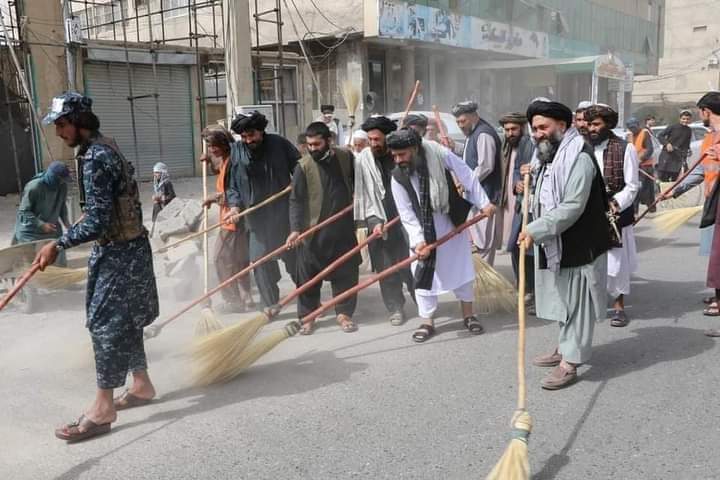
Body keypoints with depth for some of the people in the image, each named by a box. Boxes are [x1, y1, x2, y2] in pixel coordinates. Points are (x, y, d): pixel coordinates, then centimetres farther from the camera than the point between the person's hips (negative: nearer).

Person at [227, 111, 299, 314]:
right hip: (256, 216, 1)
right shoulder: (235, 151, -1)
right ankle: (270, 303, 13)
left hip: (284, 213, -1)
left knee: (293, 256, 9)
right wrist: (234, 205, -13)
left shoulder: (279, 144, -4)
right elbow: (231, 184, 2)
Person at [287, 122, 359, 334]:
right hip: (314, 231, -2)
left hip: (343, 229, 2)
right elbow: (296, 201, -10)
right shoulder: (304, 166, -9)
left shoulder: (346, 157, -1)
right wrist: (295, 229, -21)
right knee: (308, 276, 3)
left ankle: (344, 313, 23)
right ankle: (307, 316, 17)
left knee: (346, 273, 8)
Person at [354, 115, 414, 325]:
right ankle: (395, 308, 20)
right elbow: (363, 194, 0)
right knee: (386, 269, 6)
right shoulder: (364, 159, -3)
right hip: (380, 223, 1)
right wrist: (374, 221, -9)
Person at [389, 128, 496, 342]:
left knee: (462, 267, 9)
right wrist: (417, 241, -23)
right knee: (424, 273, 0)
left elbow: (468, 177, -11)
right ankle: (427, 321, 15)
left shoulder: (441, 155, -20)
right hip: (423, 230, 0)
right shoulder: (397, 178, -16)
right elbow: (407, 215, -15)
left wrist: (483, 203, -12)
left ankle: (468, 315, 26)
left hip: (453, 223, 0)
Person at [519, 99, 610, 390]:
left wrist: (535, 231, -32)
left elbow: (572, 207, -29)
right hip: (557, 245, 10)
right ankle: (564, 348, 34)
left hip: (579, 245, -9)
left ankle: (569, 363, 7)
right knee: (563, 300, 20)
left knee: (576, 303, 0)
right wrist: (532, 180, 7)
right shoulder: (550, 157, 12)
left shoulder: (578, 157, -20)